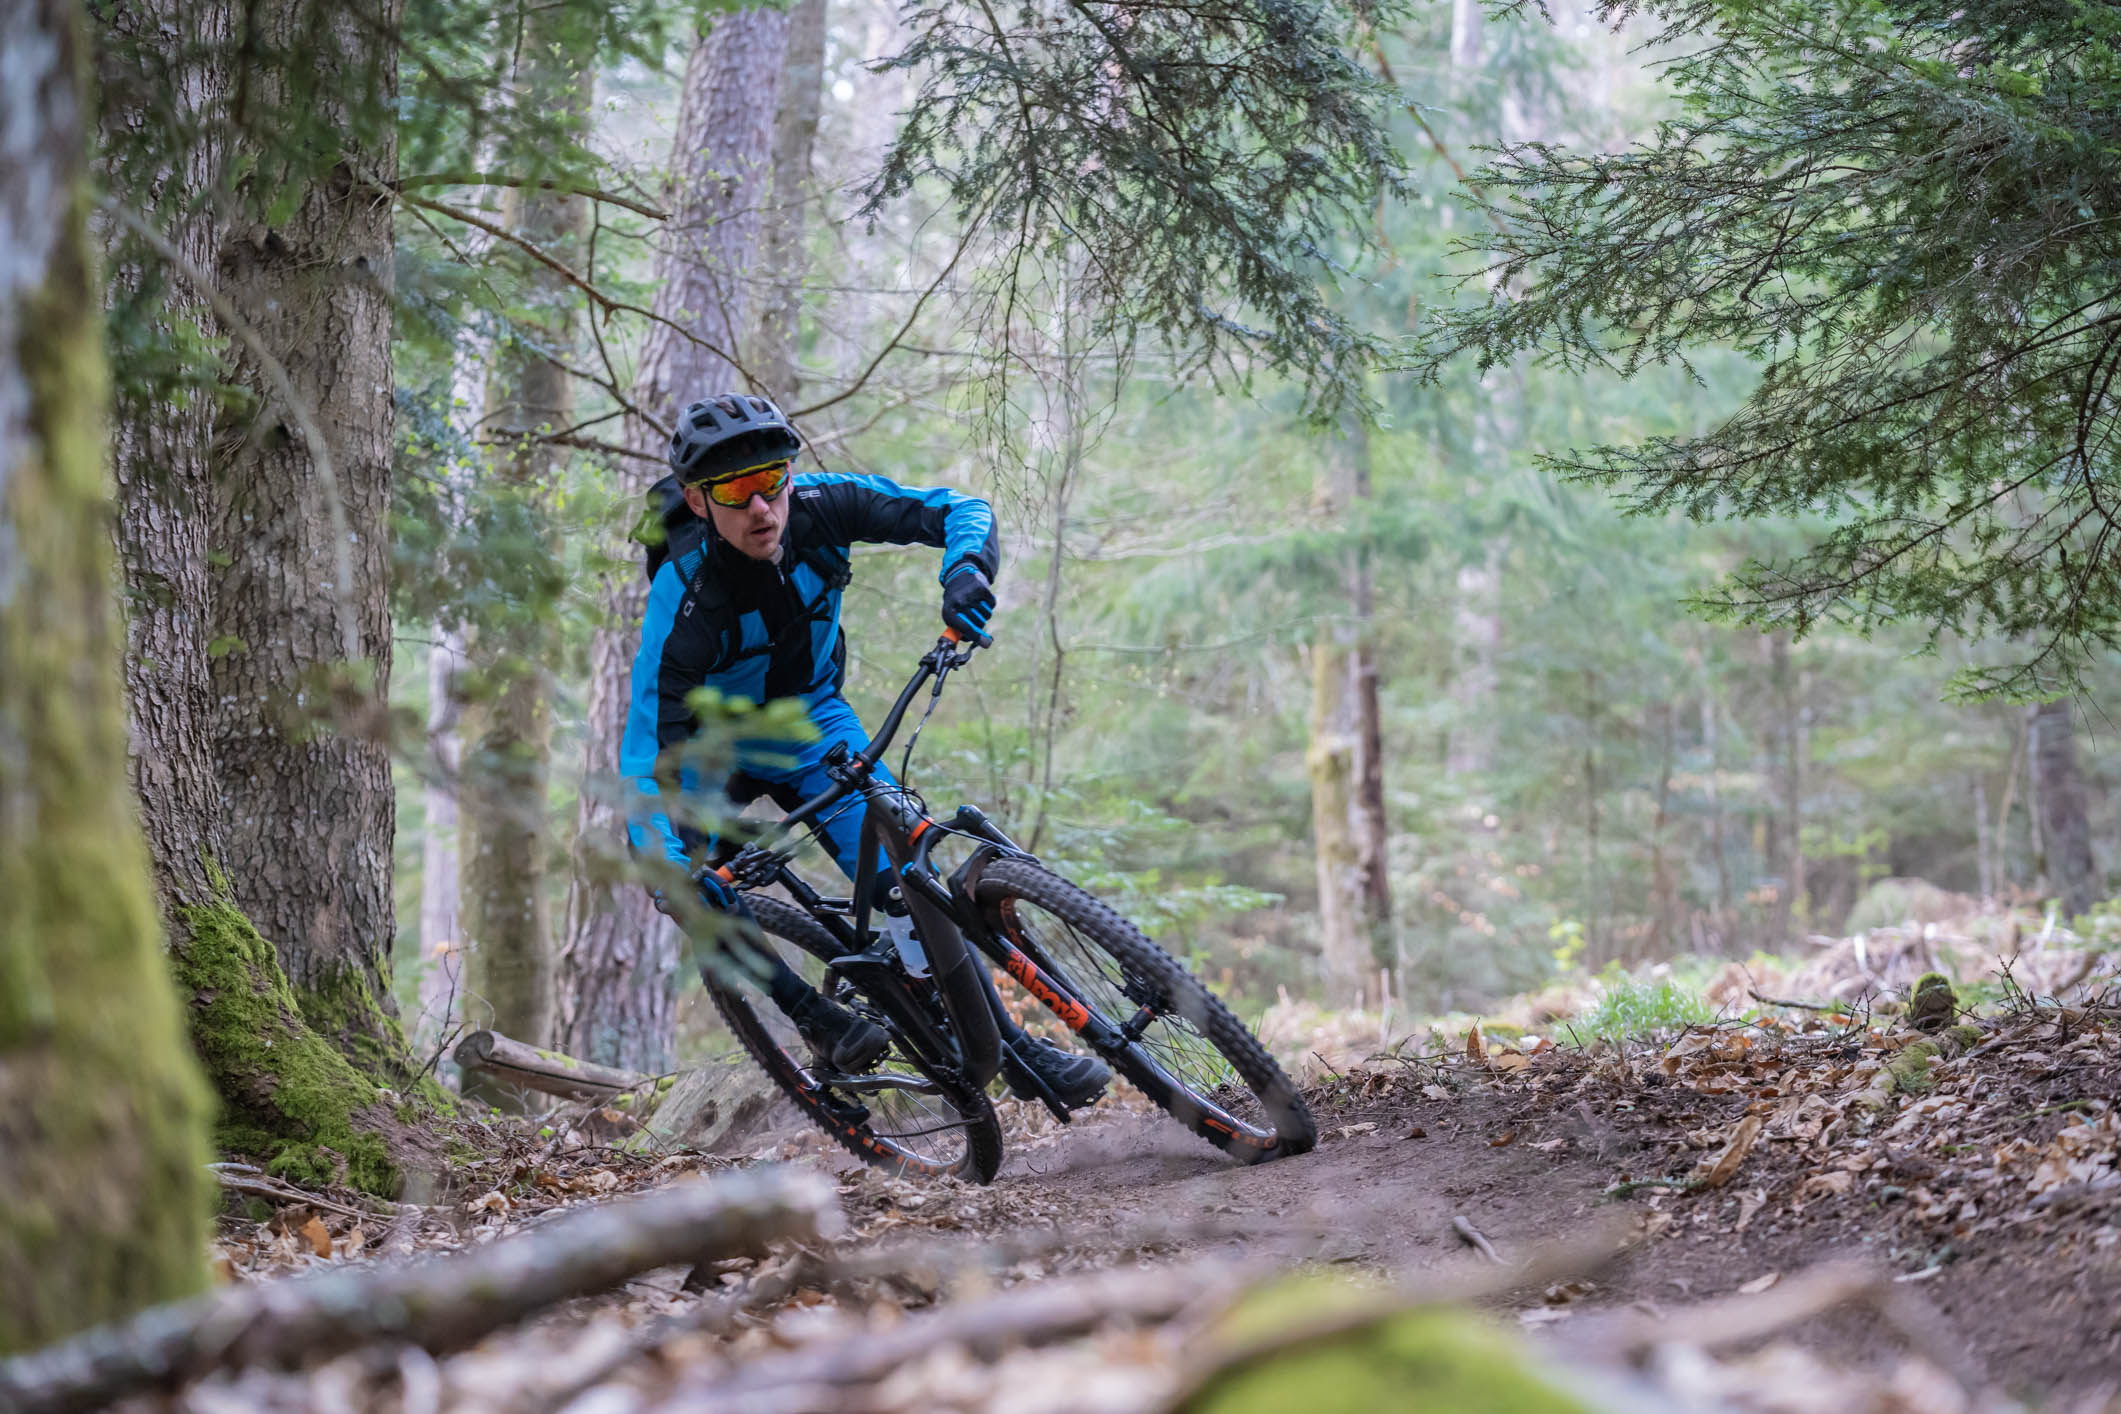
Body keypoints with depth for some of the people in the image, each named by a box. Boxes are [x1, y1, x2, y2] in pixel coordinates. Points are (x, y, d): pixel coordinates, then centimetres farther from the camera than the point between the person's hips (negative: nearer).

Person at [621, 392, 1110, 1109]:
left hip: (814, 726, 3)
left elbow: (961, 510, -17)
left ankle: (1015, 1046, 5)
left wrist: (967, 567, -40)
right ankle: (816, 1017, -9)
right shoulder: (685, 597, -35)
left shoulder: (820, 505, -26)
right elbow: (648, 753, -35)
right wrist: (669, 864, -51)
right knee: (686, 885, -28)